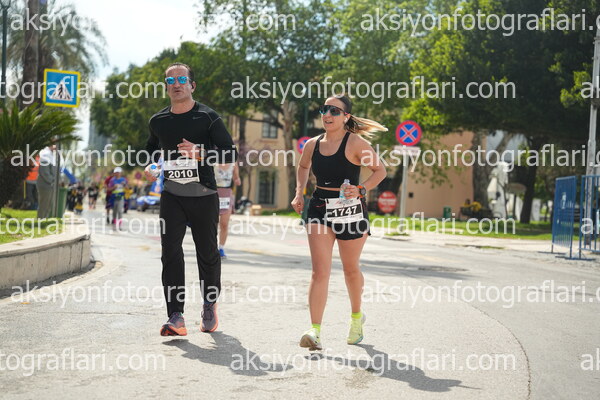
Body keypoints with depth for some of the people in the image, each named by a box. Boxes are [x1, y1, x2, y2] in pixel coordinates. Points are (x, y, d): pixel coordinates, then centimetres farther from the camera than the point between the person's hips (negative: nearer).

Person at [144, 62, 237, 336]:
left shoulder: (208, 117, -2)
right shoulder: (158, 121, 10)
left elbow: (231, 153, -5)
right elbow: (152, 149, 29)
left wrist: (201, 154, -20)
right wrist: (149, 167, 8)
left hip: (204, 195, -2)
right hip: (172, 196, 2)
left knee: (207, 253, 6)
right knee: (170, 253, -10)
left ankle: (209, 306, 28)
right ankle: (175, 317, -11)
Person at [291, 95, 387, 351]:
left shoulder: (355, 143, -9)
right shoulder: (312, 145, 5)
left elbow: (380, 170, -5)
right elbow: (303, 167, 26)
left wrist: (361, 190, -19)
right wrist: (299, 193, 14)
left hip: (350, 211, -2)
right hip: (319, 210, 3)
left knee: (350, 269, 14)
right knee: (320, 271, -9)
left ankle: (356, 316, 40)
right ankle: (315, 332, -16)